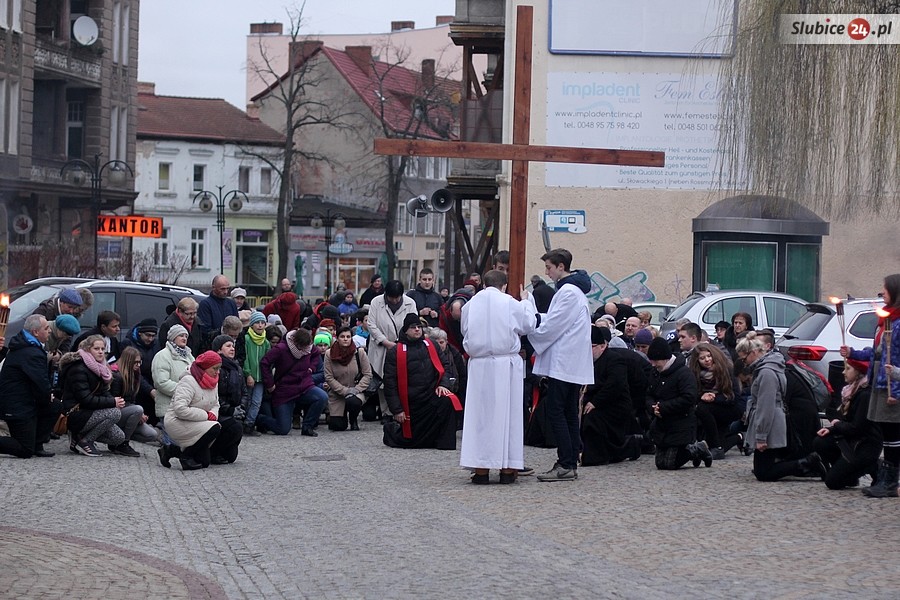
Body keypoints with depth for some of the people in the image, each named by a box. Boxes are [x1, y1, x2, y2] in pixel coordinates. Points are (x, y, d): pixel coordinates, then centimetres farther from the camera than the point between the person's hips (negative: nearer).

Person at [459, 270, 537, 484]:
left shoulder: (470, 305, 2)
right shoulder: (511, 304, -4)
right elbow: (529, 325, 10)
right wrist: (526, 301, 25)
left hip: (479, 365, 2)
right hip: (506, 365, -2)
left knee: (480, 413, 5)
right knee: (507, 413, 5)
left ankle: (481, 468, 3)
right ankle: (507, 468, 5)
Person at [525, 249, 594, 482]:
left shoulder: (568, 292, -15)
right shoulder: (574, 289, 18)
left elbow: (552, 326, -16)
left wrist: (527, 333, -2)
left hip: (563, 364, -10)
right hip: (572, 364, 10)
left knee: (555, 411, -9)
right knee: (569, 413, 11)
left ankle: (565, 465, -10)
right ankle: (571, 464, 13)